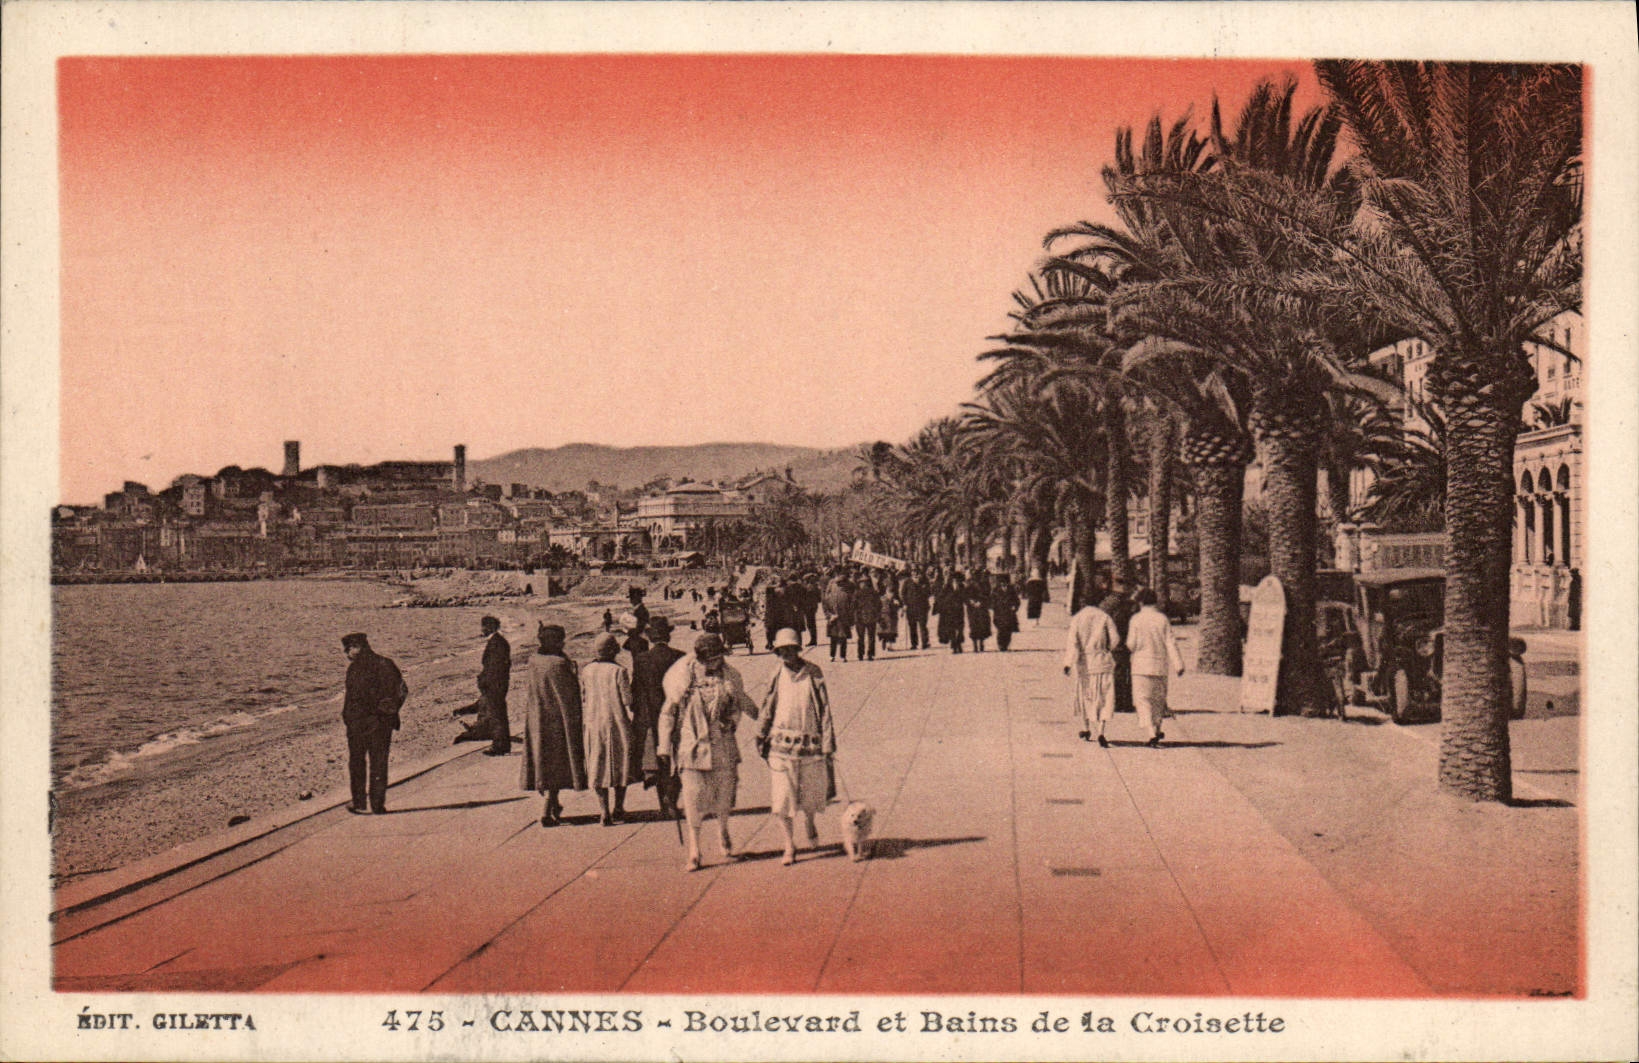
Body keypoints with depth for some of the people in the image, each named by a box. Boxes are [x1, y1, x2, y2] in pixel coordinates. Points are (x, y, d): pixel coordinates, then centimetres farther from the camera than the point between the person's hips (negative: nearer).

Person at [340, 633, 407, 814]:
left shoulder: (355, 668, -11)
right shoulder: (387, 664, 3)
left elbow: (352, 697, -13)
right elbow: (403, 691, 5)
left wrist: (346, 718, -3)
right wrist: (391, 711, 10)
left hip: (358, 722, -4)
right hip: (383, 723, 4)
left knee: (357, 763, 10)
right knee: (379, 764, 11)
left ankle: (359, 804, 11)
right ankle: (378, 804, 11)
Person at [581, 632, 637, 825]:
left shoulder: (586, 670, -1)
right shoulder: (618, 672, -13)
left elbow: (582, 699, 5)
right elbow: (627, 701, -11)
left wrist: (586, 721, 15)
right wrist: (631, 722, 3)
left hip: (593, 725, 3)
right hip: (617, 724, -3)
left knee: (599, 768, 9)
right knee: (621, 765, 12)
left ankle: (604, 812, 5)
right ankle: (618, 809, 17)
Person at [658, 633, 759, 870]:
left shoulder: (729, 676, 0)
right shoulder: (685, 677, -5)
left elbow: (741, 703, 16)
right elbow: (668, 713, 1)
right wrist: (665, 746, 0)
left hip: (722, 746, 2)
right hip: (692, 746, -2)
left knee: (723, 792, 10)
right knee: (694, 800, -3)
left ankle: (723, 833, 38)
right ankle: (694, 851, 5)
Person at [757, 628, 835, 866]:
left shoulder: (813, 674, -2)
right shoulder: (777, 675, 2)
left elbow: (825, 710, 1)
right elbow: (767, 708, 13)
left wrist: (828, 743, -2)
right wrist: (761, 737, 11)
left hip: (810, 744, 0)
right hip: (781, 745, 1)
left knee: (811, 793, 11)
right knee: (781, 798, -5)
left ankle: (809, 822, 43)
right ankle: (789, 846, 6)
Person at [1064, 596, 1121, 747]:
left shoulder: (1076, 619, 0)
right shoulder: (1105, 617, 1)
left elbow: (1072, 642, -9)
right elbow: (1115, 639, -2)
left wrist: (1068, 663, -13)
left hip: (1084, 662, 1)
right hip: (1102, 663, -1)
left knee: (1084, 695, 18)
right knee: (1104, 697, 1)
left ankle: (1086, 730, 28)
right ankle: (1101, 732, -14)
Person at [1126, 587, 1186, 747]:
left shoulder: (1136, 619, -7)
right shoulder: (1162, 618, 0)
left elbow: (1132, 644, -8)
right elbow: (1171, 643, -2)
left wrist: (1129, 651, 15)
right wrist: (1178, 664, -2)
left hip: (1141, 664, -3)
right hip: (1160, 664, 3)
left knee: (1143, 699, -2)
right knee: (1158, 698, 19)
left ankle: (1152, 734, -16)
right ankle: (1157, 731, 30)